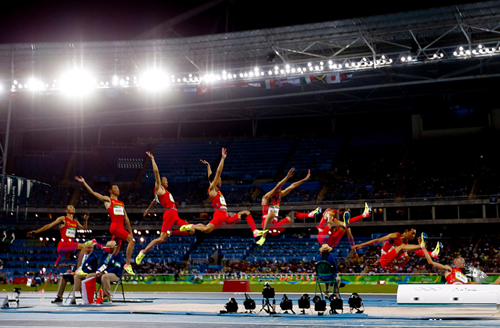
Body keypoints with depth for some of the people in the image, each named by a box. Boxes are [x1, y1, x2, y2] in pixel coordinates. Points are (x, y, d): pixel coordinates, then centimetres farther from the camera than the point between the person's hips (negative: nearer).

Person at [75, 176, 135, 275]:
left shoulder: (121, 203, 25)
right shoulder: (107, 199, 8)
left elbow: (126, 217, 25)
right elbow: (93, 192, 3)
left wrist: (130, 231, 21)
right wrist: (84, 182, 0)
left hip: (122, 228, 7)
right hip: (115, 226, -7)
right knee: (131, 240, -22)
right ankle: (128, 265, -21)